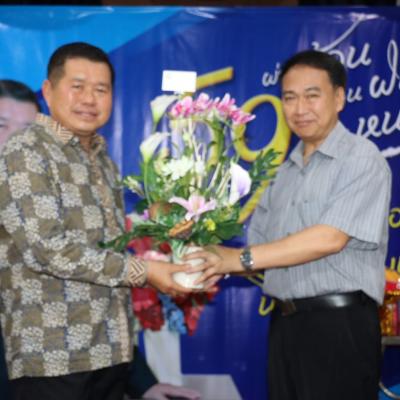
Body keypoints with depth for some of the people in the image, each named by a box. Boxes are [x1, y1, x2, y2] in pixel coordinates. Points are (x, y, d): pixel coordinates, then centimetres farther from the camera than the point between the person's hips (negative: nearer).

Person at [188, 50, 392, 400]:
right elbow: (260, 248, 14)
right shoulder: (285, 173, 15)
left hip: (340, 323, -6)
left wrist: (241, 259, -17)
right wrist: (215, 259, -7)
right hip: (285, 322, 7)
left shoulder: (362, 159, -7)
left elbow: (330, 238, -18)